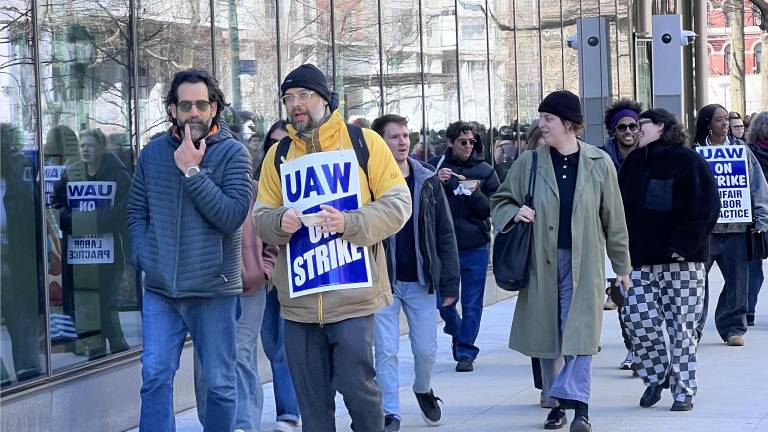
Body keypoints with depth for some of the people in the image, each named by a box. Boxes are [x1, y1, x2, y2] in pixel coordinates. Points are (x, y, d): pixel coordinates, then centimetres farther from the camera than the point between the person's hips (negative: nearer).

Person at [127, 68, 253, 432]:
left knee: (220, 383, 6)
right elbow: (137, 212, 13)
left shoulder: (233, 153, -4)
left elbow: (232, 217, -15)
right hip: (160, 287, 2)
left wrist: (193, 172, -17)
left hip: (213, 288, -2)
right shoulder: (153, 152, 7)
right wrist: (145, 256, -2)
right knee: (155, 376, -3)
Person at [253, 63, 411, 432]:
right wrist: (280, 222, -12)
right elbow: (261, 216, 12)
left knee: (357, 385, -5)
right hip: (299, 300, 3)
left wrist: (349, 223, -17)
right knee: (311, 398, 7)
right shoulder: (278, 154, 11)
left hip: (352, 294, -3)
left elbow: (398, 204, -2)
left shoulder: (363, 142, 1)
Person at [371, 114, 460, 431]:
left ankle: (423, 390, 37)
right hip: (382, 282, -2)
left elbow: (445, 234, 4)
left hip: (421, 280, 2)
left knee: (426, 348, 9)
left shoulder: (428, 180, 3)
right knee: (386, 351, 0)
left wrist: (450, 282, 0)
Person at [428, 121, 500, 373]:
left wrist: (473, 193, -19)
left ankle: (465, 352, 11)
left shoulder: (485, 171, 1)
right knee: (443, 300, 9)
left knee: (472, 304, 2)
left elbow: (493, 208, -2)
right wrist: (437, 183, -18)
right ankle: (456, 331, 37)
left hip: (475, 247, 0)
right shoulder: (435, 166, -1)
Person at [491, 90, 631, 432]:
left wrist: (622, 265, 9)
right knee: (547, 334, 8)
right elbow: (500, 201, 14)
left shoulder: (599, 163, 0)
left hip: (583, 262, -2)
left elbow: (613, 218, 5)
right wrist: (515, 213, -10)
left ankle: (578, 404, -11)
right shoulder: (528, 163, 3)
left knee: (579, 332, -9)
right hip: (542, 261, 2)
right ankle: (558, 403, 19)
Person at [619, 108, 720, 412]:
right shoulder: (634, 162, 12)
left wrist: (684, 244, -16)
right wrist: (626, 248, 7)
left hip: (681, 261, -5)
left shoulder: (688, 162, -5)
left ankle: (683, 391, 8)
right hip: (641, 260, 5)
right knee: (636, 316, -8)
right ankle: (655, 375, 13)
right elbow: (621, 206, 17)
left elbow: (706, 208, -10)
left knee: (681, 325, -2)